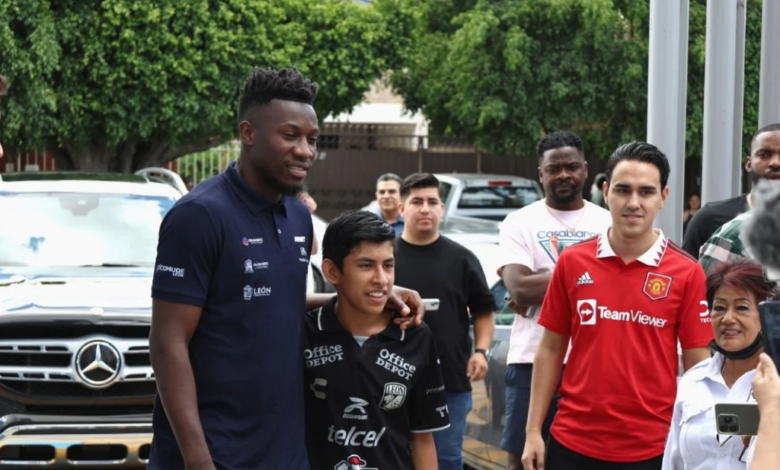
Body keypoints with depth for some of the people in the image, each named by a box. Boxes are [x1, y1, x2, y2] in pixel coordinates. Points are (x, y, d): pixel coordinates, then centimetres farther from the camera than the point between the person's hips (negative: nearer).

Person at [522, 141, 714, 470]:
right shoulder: (572, 262, 1)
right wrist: (533, 430, 4)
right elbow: (551, 349, 7)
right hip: (572, 442, 2)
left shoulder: (687, 273, -4)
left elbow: (697, 365, -1)